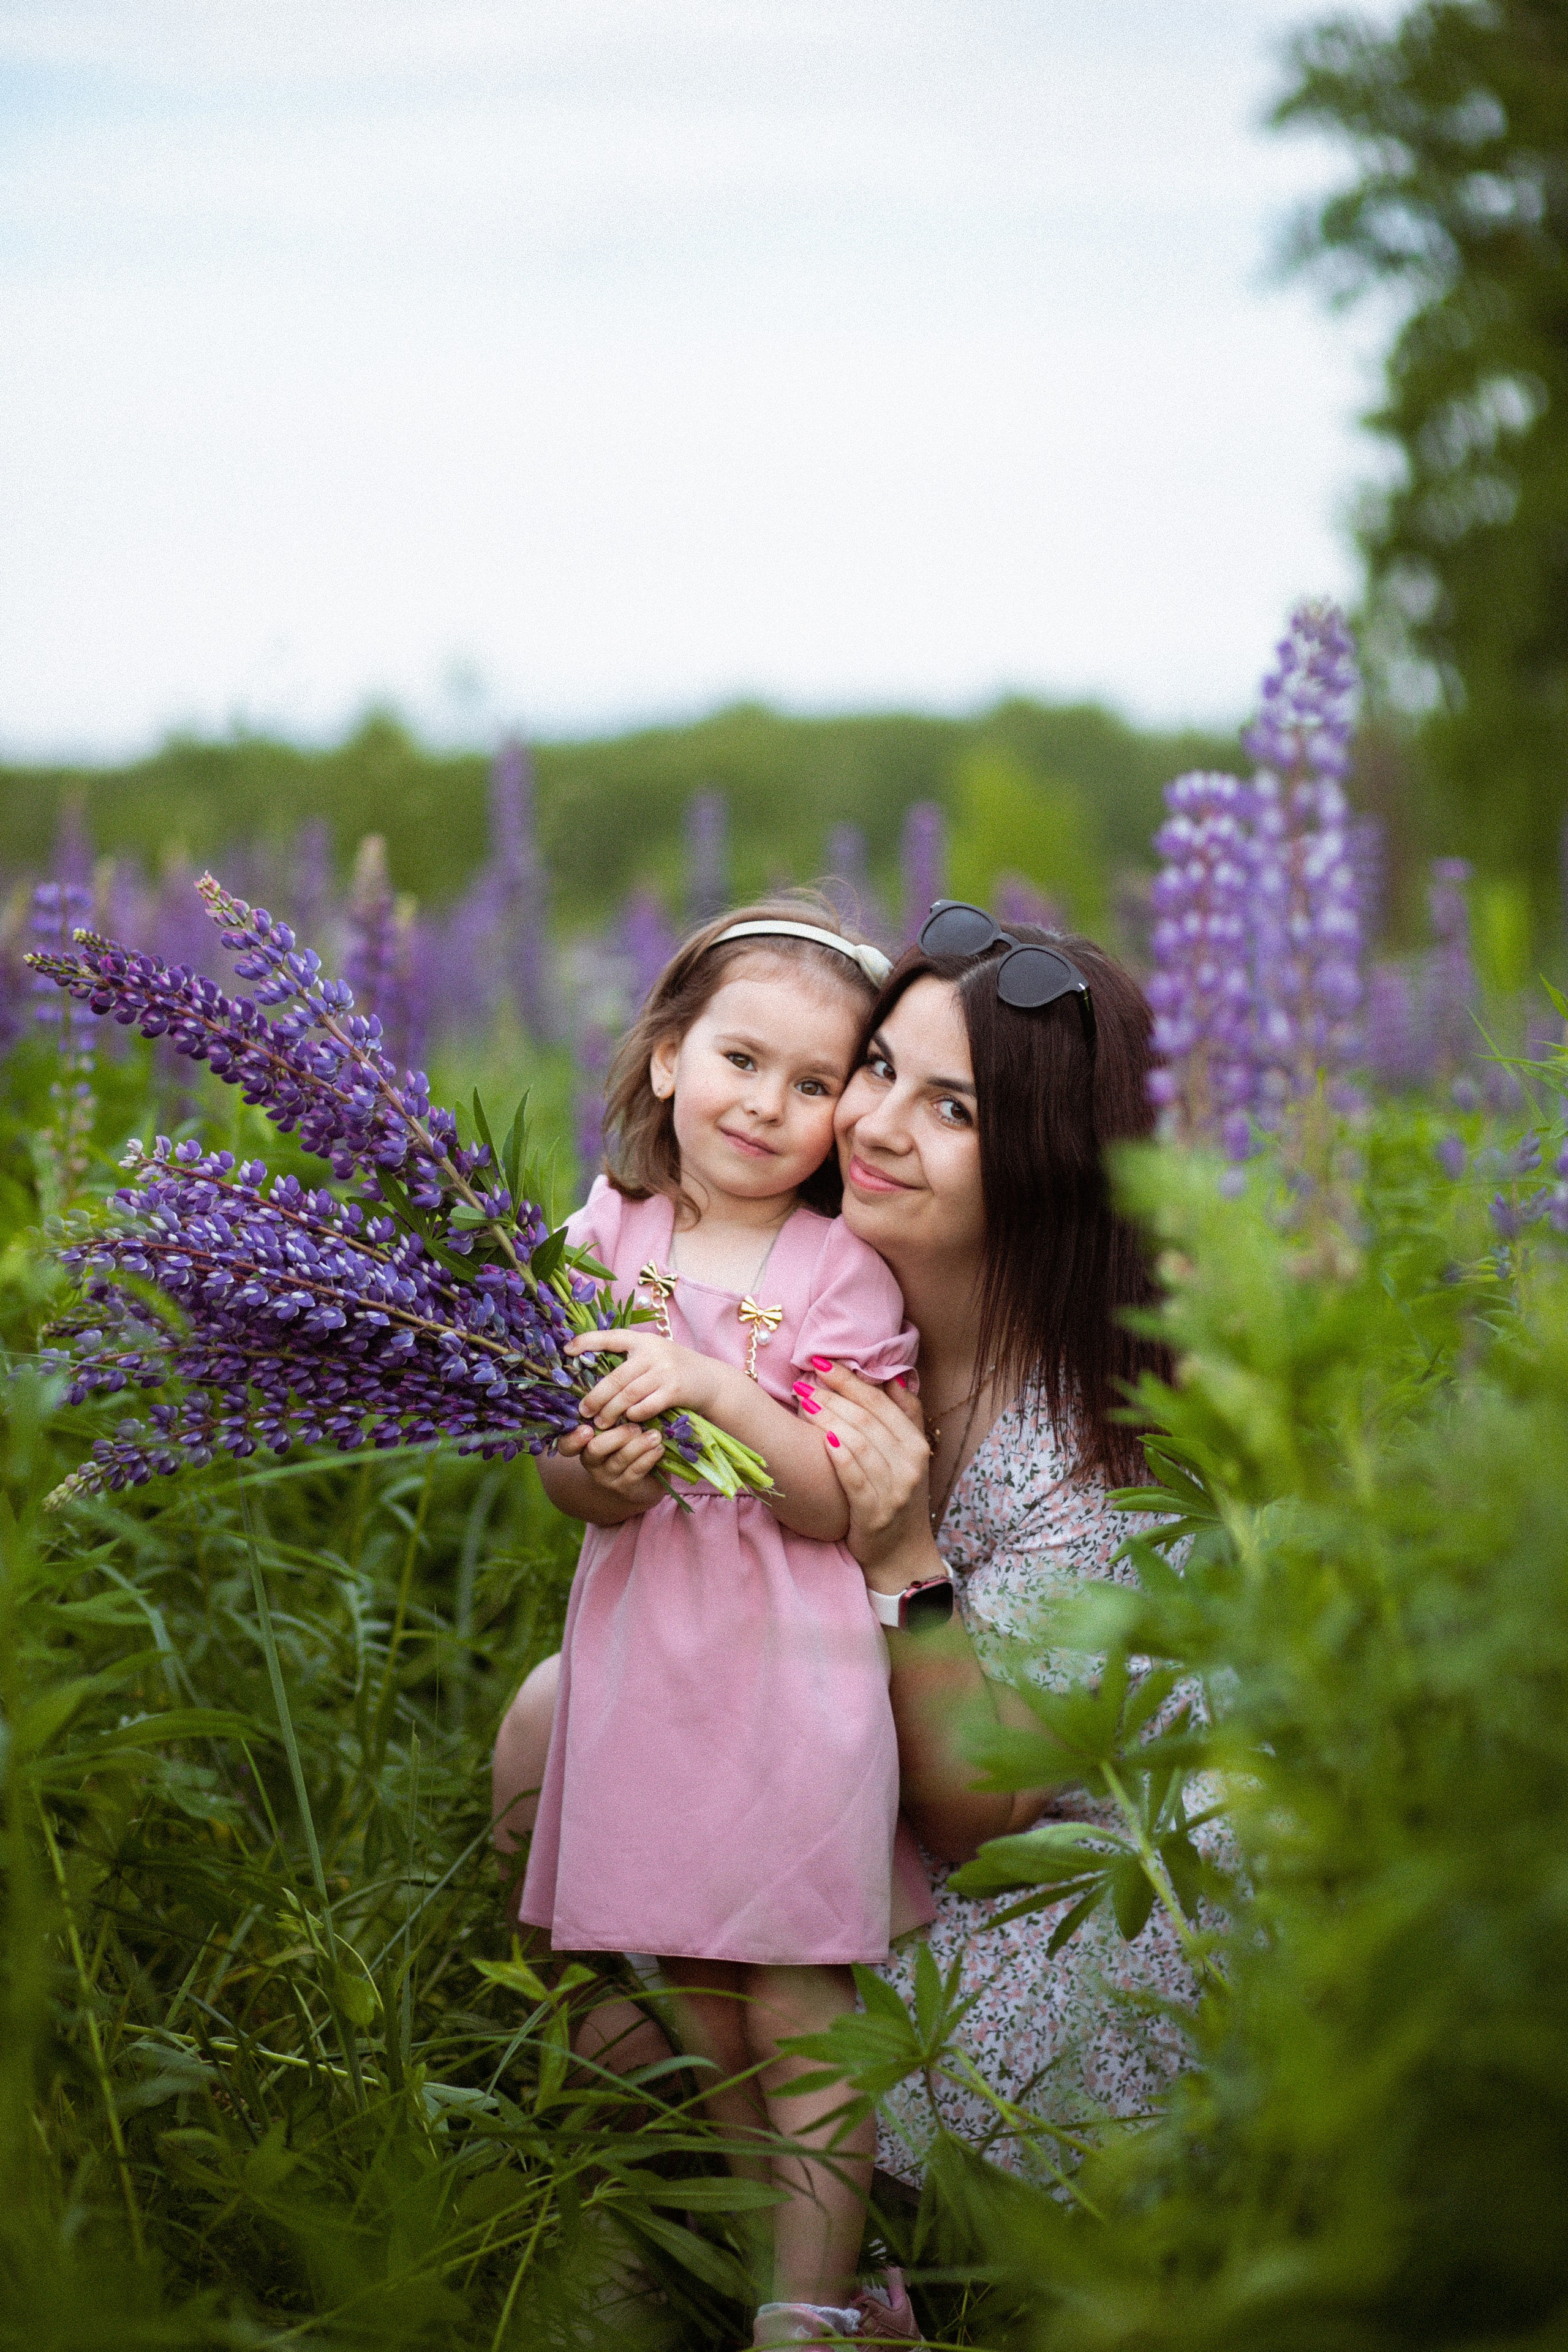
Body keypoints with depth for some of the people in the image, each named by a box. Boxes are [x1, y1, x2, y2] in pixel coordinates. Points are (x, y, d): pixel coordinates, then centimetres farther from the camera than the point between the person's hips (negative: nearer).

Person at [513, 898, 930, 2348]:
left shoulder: (842, 1274, -6)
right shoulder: (604, 1241, 3)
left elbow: (850, 1499, -14)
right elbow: (561, 1481, 4)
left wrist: (714, 1387, -25)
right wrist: (603, 1472, -19)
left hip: (793, 1671, -4)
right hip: (649, 1661, 4)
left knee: (800, 2008, -3)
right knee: (692, 1986, 11)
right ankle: (770, 2226, 28)